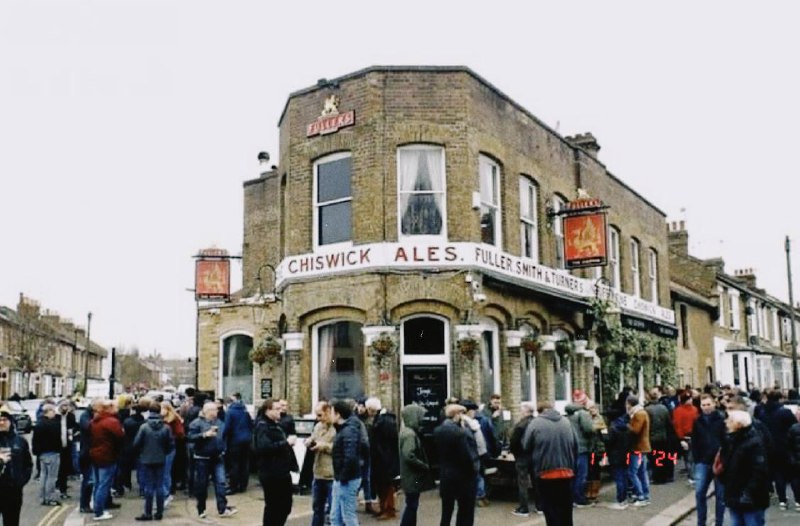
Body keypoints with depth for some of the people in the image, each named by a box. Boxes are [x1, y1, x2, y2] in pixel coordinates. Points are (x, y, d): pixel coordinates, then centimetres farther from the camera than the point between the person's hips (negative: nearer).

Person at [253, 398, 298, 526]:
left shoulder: (276, 424, 17)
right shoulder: (262, 426, -13)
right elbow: (265, 447, -30)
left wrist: (289, 442, 11)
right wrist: (286, 442, -25)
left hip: (282, 472, 10)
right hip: (271, 474, -9)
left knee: (285, 505, 16)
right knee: (272, 507, 1)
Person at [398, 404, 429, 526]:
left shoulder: (408, 431, 11)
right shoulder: (410, 434, -20)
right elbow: (409, 456, -29)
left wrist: (423, 466, 9)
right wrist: (425, 466, -17)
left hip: (411, 476, 10)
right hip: (412, 476, -10)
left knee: (412, 505, 16)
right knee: (412, 505, -2)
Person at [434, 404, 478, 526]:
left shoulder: (437, 431, 0)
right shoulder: (461, 432, -22)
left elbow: (437, 452, 5)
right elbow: (468, 457, -20)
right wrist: (475, 469, -6)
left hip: (445, 476, 7)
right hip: (463, 477, -7)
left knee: (446, 514, 16)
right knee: (465, 514, 6)